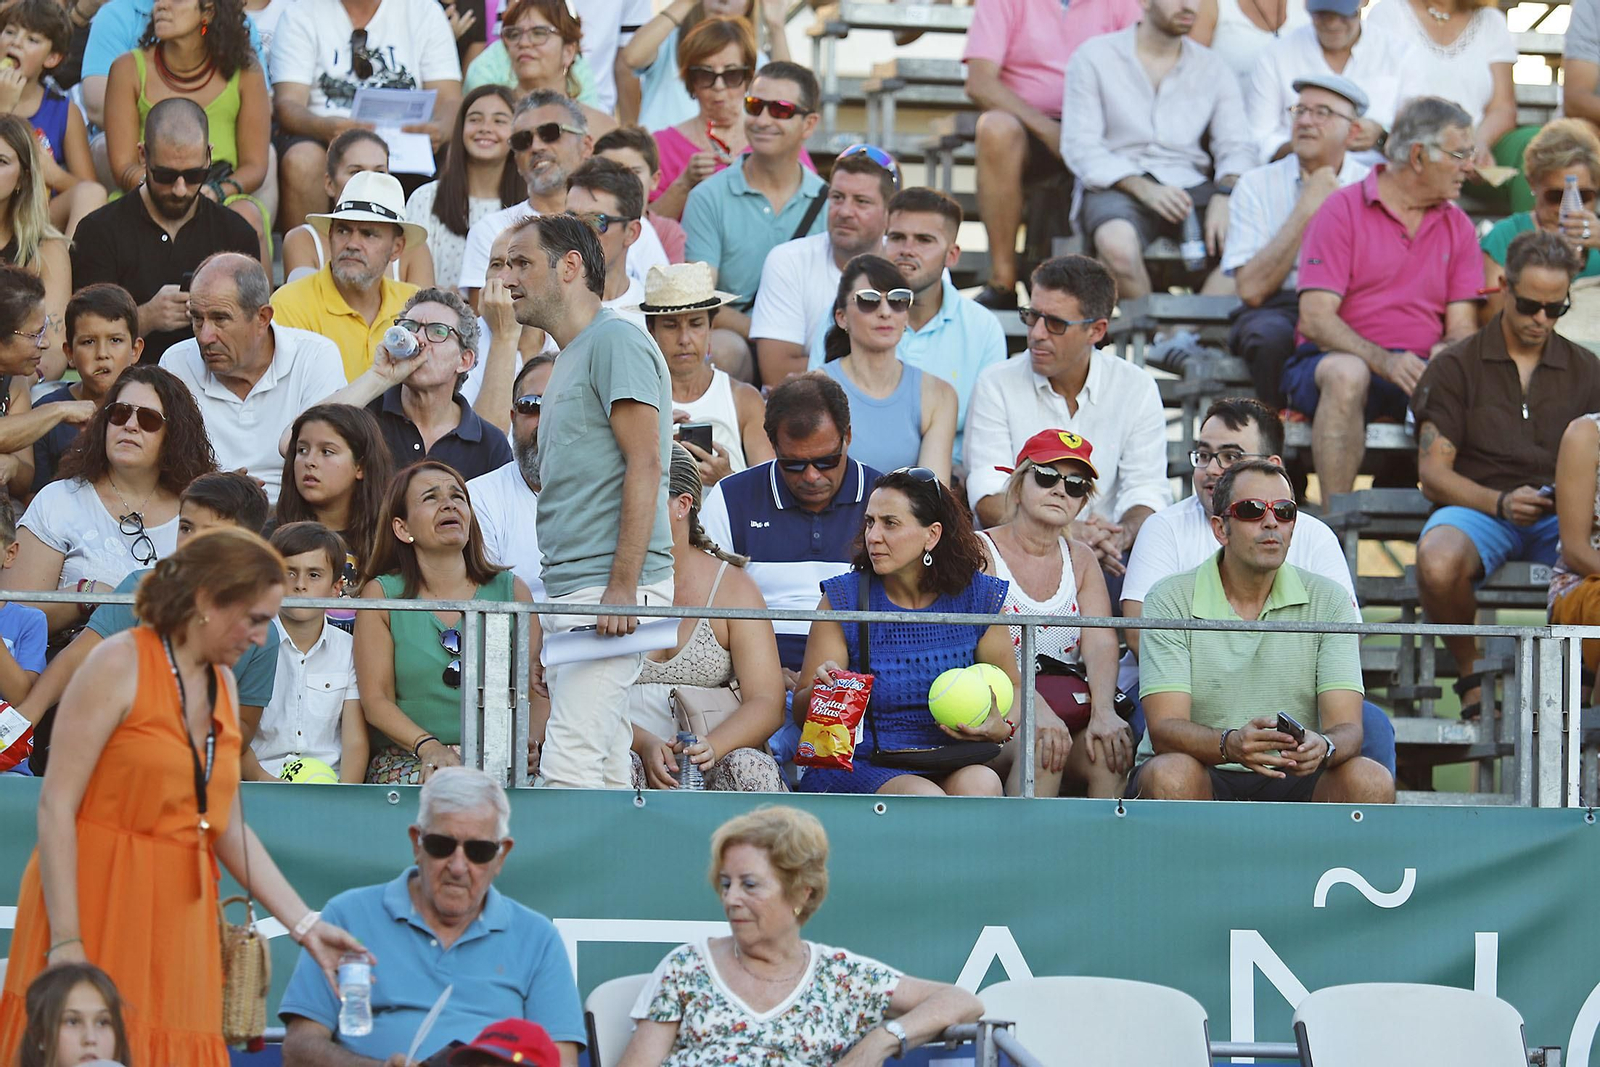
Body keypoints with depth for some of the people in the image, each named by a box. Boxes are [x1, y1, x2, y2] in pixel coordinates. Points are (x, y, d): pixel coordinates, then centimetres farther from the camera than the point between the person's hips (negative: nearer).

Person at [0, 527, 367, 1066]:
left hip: (176, 920, 7)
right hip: (98, 902, -7)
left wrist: (305, 925, 8)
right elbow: (56, 806, -12)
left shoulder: (223, 687, 15)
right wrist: (65, 940, -19)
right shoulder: (120, 665, -7)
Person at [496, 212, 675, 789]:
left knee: (569, 763, -17)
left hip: (611, 586, -10)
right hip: (571, 592, 10)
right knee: (605, 774, 7)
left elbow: (644, 466, -16)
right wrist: (551, 631, 20)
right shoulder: (570, 358, 24)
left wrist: (621, 587, -23)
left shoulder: (616, 341, -7)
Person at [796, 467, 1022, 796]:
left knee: (980, 783, -31)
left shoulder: (978, 597, 2)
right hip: (859, 767, -3)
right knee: (925, 798, -34)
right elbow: (801, 713, 0)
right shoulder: (843, 599, -2)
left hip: (948, 767, 3)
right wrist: (819, 691, -24)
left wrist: (1002, 728, -7)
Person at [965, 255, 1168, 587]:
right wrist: (1067, 534, -26)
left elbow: (1146, 491, 1)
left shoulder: (1137, 389, 7)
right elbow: (989, 500, -8)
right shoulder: (997, 385, 2)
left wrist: (1121, 536, -25)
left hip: (1106, 561, 2)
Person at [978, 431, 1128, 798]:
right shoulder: (980, 552, 1)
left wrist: (1103, 712, -21)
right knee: (1039, 745, -34)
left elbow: (1101, 643, 0)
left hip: (1070, 711, 4)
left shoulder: (1081, 559, 16)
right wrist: (1036, 708, -32)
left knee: (1112, 748, -27)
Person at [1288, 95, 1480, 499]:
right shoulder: (1342, 211, 0)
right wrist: (1384, 362, -25)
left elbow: (1462, 328, 8)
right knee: (1347, 374, -39)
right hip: (1342, 357, -3)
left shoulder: (1458, 226, 15)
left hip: (1422, 372, 3)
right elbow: (1315, 319, -9)